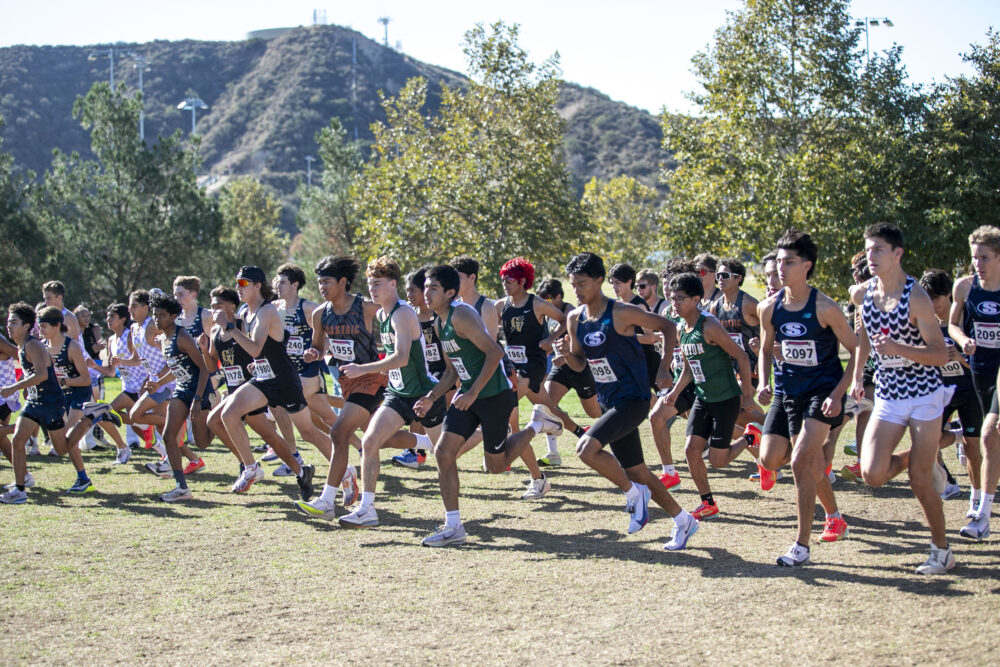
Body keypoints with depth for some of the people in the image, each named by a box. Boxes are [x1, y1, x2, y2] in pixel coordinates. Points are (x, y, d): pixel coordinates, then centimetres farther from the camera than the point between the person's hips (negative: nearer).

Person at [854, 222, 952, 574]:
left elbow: (941, 354, -18)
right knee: (873, 475, -11)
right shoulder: (865, 293, 1)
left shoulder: (915, 297, -16)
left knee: (920, 482, -3)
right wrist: (857, 376, 14)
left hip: (924, 394, -5)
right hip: (888, 397, 5)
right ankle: (915, 459, 21)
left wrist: (898, 348, -31)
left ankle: (942, 550, 16)